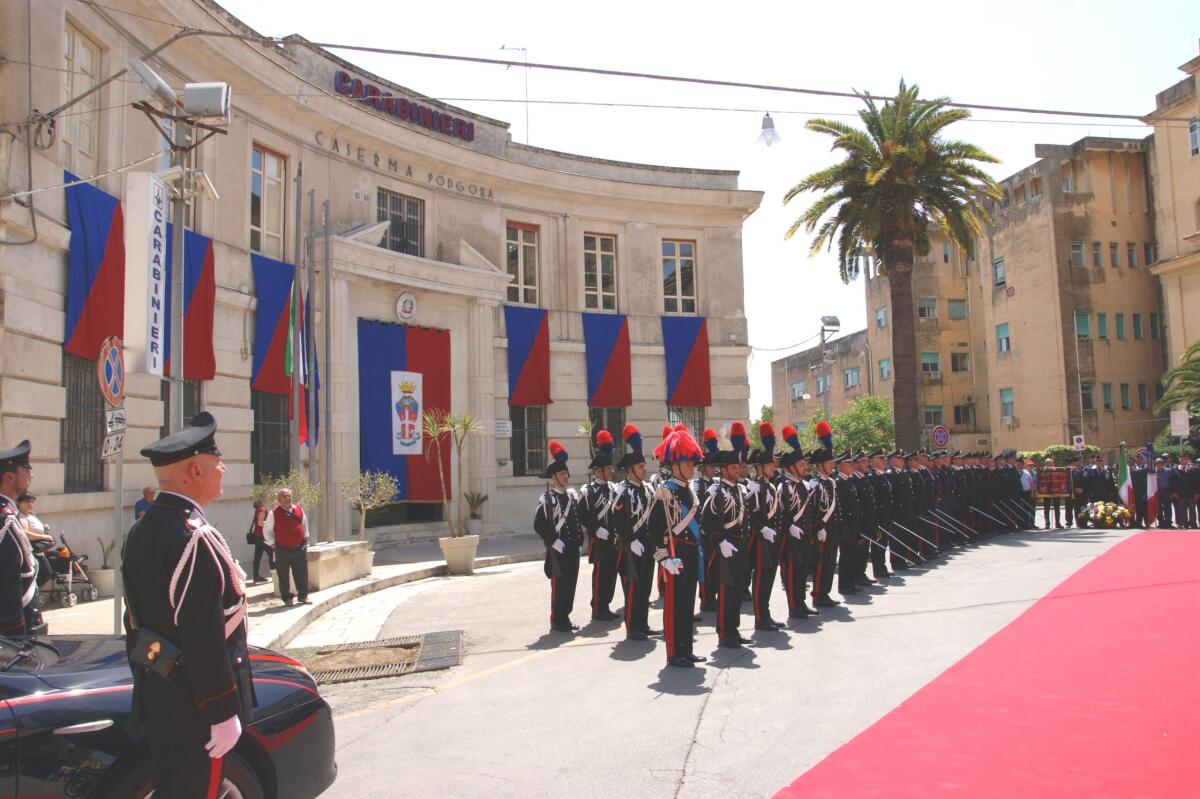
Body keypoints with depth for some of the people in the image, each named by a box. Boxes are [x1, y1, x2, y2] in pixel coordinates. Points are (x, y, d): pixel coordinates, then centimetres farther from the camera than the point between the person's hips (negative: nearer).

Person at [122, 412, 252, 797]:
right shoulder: (194, 538, -24)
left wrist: (146, 680, 23)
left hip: (156, 700, 9)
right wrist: (223, 714, -19)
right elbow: (203, 637, -25)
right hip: (194, 707, -9)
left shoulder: (140, 531, 7)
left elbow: (135, 617, 14)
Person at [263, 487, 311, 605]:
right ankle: (287, 599, 14)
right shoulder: (274, 513, -6)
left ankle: (303, 596, 20)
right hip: (282, 550, -3)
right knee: (283, 576, 3)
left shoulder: (299, 510, 5)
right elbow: (266, 530, 4)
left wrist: (305, 538, 14)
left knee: (302, 574, 8)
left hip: (300, 548, 3)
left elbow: (304, 524, 20)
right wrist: (272, 543, 0)